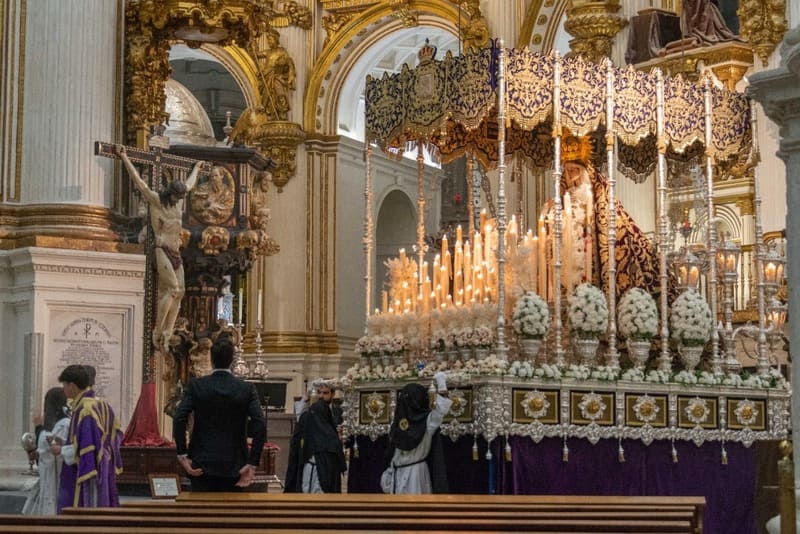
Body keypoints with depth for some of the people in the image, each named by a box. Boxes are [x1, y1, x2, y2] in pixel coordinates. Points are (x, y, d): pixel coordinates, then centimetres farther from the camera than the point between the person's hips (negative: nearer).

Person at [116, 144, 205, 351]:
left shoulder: (179, 200, 15)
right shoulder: (155, 199, -3)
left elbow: (190, 184, 35)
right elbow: (138, 180, -8)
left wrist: (196, 168, 51)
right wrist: (124, 157, -10)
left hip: (175, 252, 7)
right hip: (161, 250, -7)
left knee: (178, 291, -2)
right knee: (172, 288, -17)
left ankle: (166, 334, -1)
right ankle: (157, 332, -12)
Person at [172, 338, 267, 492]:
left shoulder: (195, 386, -3)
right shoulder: (247, 389, -2)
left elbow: (179, 419, -13)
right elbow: (260, 424, -11)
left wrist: (182, 455, -6)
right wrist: (252, 463, -8)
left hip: (202, 464, 0)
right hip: (234, 466, 0)